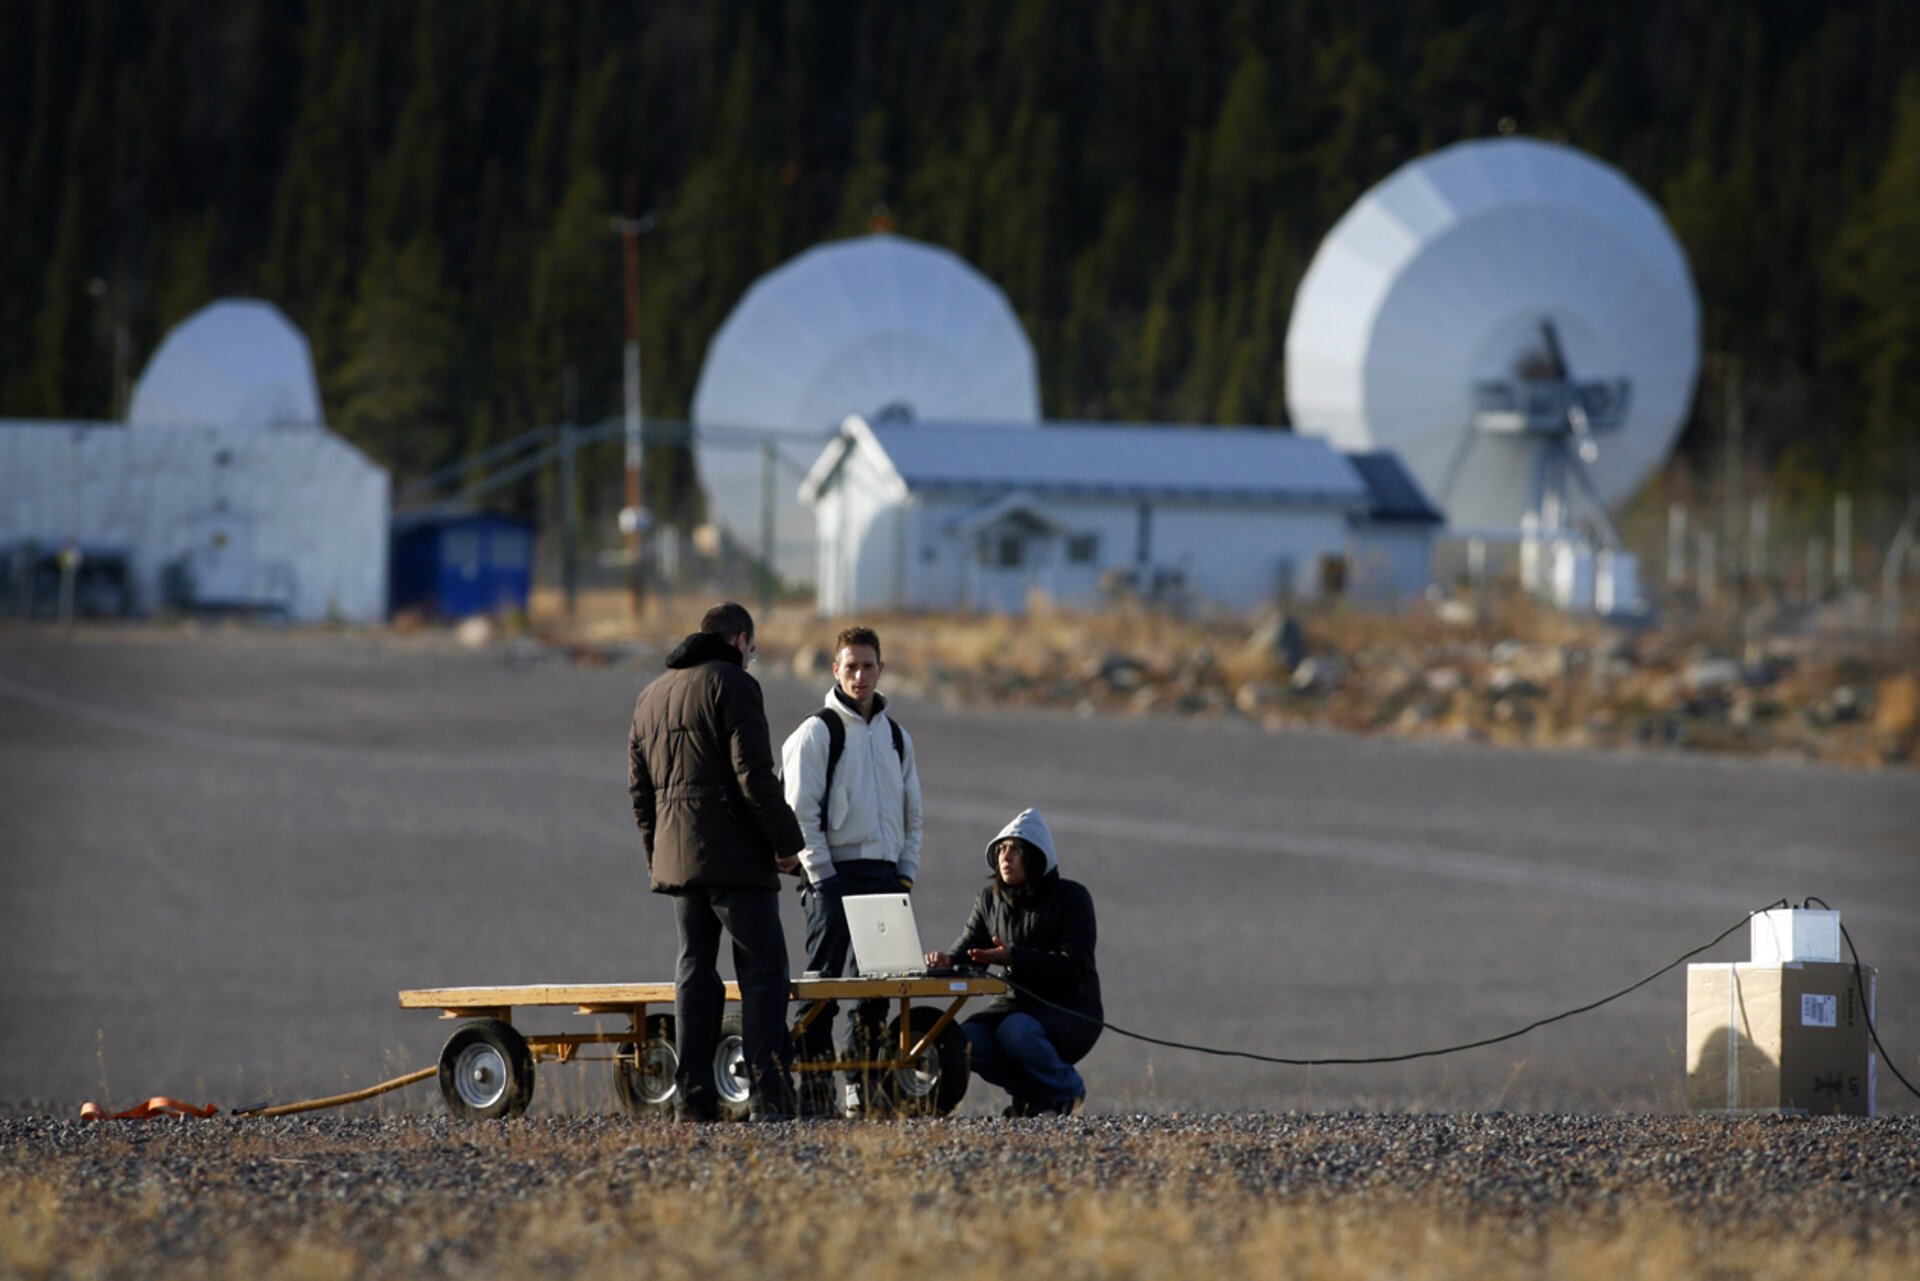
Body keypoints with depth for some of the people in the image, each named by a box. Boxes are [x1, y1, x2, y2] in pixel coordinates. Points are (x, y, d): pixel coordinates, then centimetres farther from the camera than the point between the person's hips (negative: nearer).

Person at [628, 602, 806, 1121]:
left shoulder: (651, 696, 18)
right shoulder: (732, 684, -7)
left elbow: (640, 787, 19)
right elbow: (754, 774, -14)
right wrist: (787, 841, -7)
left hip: (676, 858, 7)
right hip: (734, 854, -7)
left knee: (695, 970, 9)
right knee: (763, 970, -6)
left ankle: (694, 1097, 5)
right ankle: (769, 1093, -13)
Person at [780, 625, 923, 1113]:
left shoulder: (897, 737, 15)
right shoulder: (817, 732, -3)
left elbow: (911, 813, 20)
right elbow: (801, 813, -7)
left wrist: (906, 873, 9)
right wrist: (821, 877, -13)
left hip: (884, 875, 6)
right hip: (834, 875, -6)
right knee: (823, 983, -8)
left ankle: (865, 1085, 11)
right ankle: (813, 1089, -9)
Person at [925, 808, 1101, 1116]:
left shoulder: (1072, 897, -9)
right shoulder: (989, 901, 8)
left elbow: (1075, 966, -19)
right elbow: (969, 950, 2)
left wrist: (1013, 958, -31)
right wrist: (948, 960, -24)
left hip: (1071, 1011, -5)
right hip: (1017, 1004, 5)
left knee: (1016, 1031, -36)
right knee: (966, 1040, -24)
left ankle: (1067, 1089, -7)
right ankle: (1032, 1092, 1)